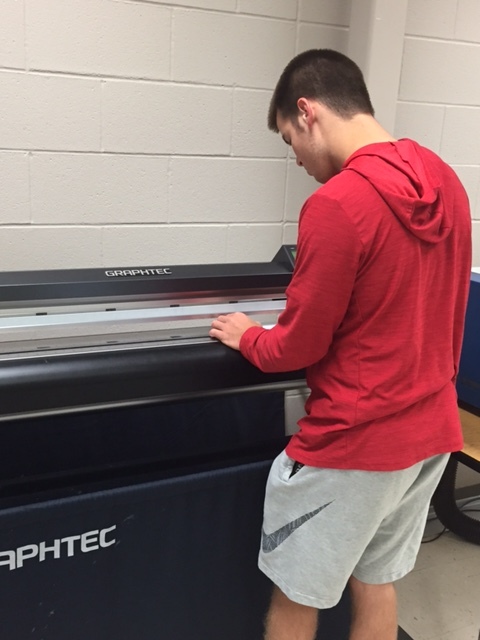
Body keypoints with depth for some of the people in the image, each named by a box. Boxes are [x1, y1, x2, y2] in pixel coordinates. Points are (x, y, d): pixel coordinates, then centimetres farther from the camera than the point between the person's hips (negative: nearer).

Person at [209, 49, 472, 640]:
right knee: (376, 583, 24)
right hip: (431, 430, 8)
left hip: (353, 443, -7)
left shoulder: (336, 204, -23)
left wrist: (248, 338, 4)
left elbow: (300, 346, -15)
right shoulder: (445, 182, 2)